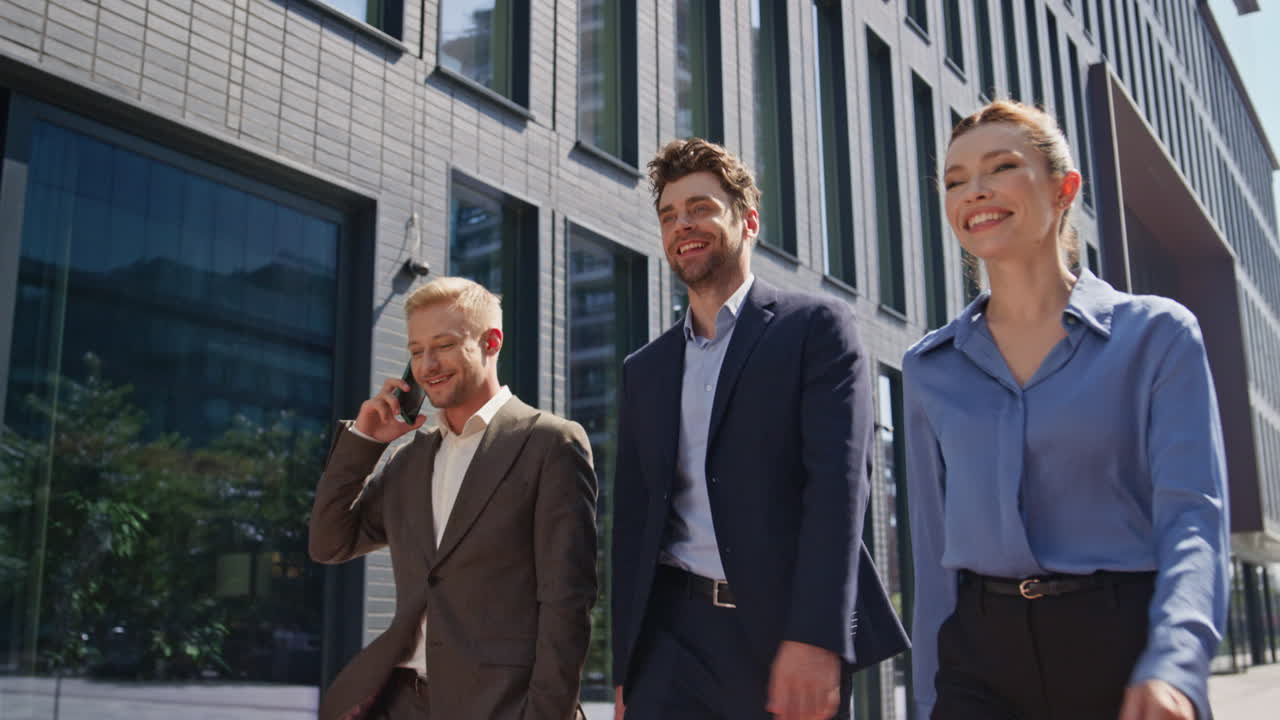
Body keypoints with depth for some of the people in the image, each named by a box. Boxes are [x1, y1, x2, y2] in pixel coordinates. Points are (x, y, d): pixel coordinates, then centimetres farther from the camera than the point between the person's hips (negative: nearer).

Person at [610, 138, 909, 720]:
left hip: (788, 628, -4)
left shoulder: (816, 326, 0)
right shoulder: (644, 369, 15)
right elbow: (633, 518, 14)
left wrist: (814, 638, -21)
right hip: (673, 635, 4)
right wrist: (625, 668, 9)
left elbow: (838, 479, -11)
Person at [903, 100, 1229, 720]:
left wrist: (1174, 663, -26)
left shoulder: (1156, 334, -2)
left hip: (1124, 647, -2)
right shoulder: (929, 369, 6)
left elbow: (1192, 516, -10)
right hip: (980, 660, 2)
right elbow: (933, 550, 8)